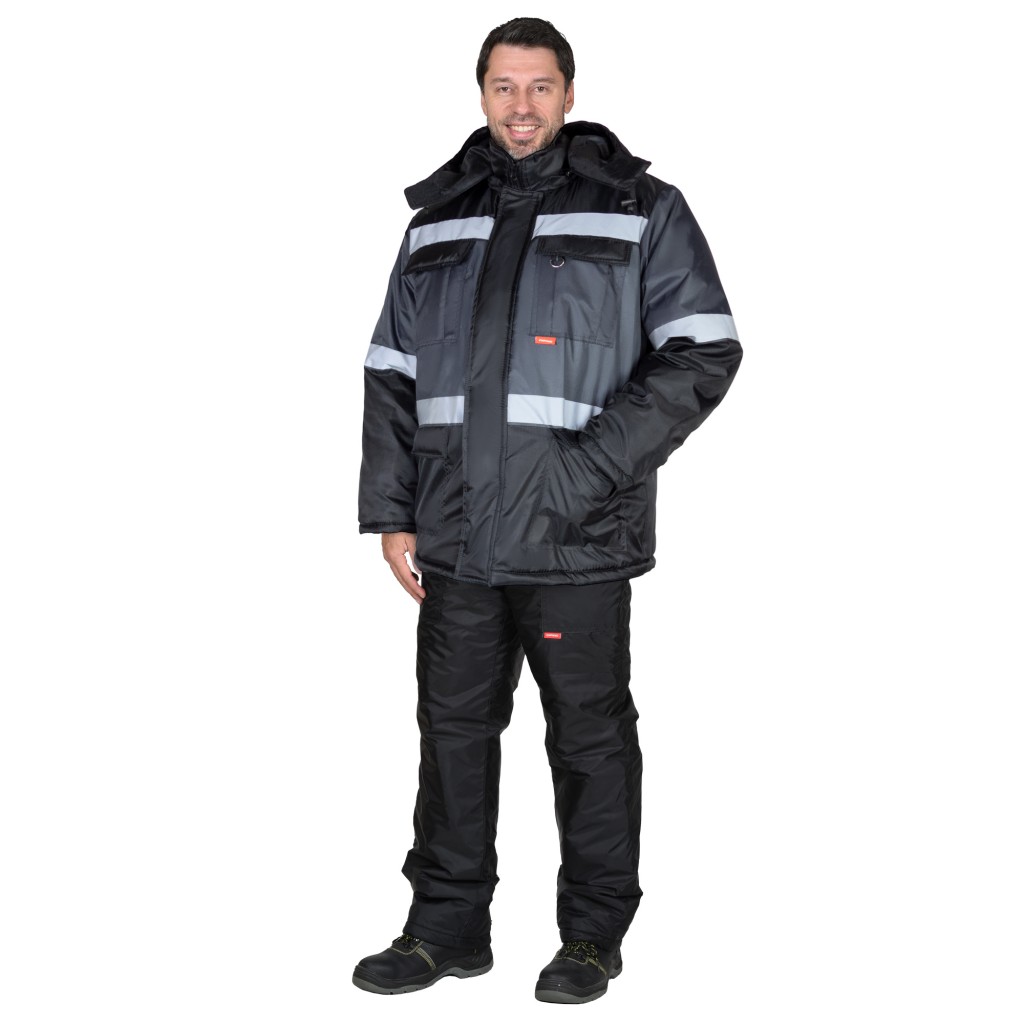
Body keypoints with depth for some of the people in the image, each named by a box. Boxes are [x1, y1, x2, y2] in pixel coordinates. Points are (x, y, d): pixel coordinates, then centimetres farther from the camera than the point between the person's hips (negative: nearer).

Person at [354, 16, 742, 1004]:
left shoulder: (641, 211, 2)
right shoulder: (436, 222, 15)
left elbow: (703, 354, -5)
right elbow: (392, 377, 15)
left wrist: (597, 463, -14)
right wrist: (391, 513, 7)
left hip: (578, 542, -4)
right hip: (454, 538, 4)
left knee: (590, 736, 6)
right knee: (453, 728, 11)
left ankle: (593, 935, 21)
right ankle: (447, 925, 26)